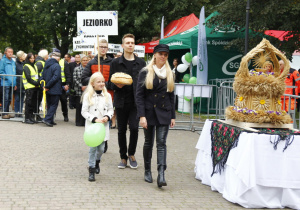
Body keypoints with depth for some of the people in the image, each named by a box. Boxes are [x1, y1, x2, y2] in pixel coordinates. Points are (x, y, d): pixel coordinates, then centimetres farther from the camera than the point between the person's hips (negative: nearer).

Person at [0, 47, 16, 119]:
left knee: (9, 99, 11)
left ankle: (7, 112, 19)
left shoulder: (13, 62, 16)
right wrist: (7, 78, -18)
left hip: (12, 83, 7)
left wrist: (15, 83, 15)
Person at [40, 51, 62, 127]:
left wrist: (44, 85, 2)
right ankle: (47, 119, -13)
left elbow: (42, 76, 11)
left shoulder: (46, 65, 10)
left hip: (48, 90, 7)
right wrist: (47, 86, -15)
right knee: (54, 105, -2)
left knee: (49, 105, 15)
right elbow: (55, 77, -22)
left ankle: (50, 120, 18)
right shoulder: (57, 66, -14)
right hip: (55, 89, -7)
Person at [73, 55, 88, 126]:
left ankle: (86, 122, 6)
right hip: (79, 91, -1)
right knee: (79, 106, 0)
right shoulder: (76, 69, 5)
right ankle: (79, 122, 7)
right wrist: (81, 86, -10)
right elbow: (75, 79, 0)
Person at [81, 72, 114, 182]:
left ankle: (97, 161, 39)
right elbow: (84, 112, -4)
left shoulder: (107, 95, 5)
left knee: (101, 148, 7)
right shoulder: (88, 96, -4)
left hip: (103, 126, 3)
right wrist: (95, 119, -16)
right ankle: (91, 170, 5)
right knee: (93, 148, -6)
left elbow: (111, 110, 11)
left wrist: (107, 117, -10)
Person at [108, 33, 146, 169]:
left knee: (134, 128, -9)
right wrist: (117, 85, -16)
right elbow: (110, 83, 6)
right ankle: (123, 157, 20)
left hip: (135, 102, 0)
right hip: (121, 102, 0)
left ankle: (131, 154, 14)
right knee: (121, 130, 6)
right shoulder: (116, 63, 4)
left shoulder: (141, 63, 7)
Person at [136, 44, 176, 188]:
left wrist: (172, 116, 10)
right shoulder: (145, 73, -1)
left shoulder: (169, 74, 10)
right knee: (149, 142, 9)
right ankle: (147, 171, 25)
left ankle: (161, 175, -17)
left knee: (161, 143, -8)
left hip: (164, 113, 2)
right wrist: (142, 115, -14)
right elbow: (139, 95, -6)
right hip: (149, 111, -2)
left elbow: (171, 96, 14)